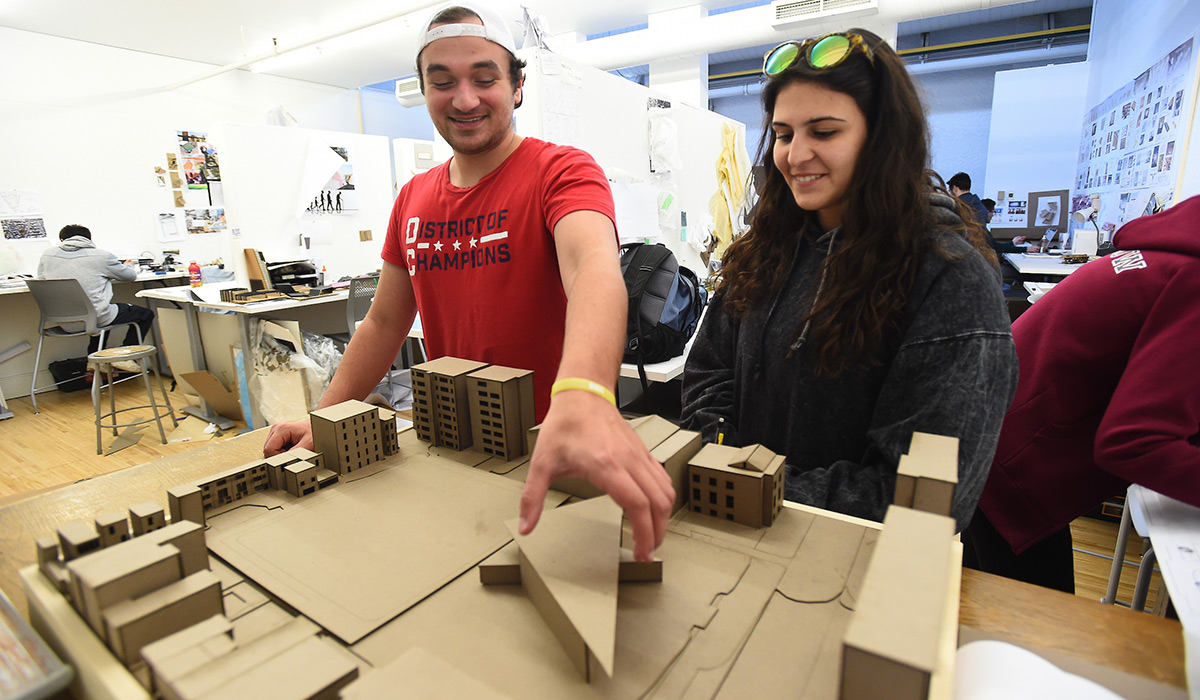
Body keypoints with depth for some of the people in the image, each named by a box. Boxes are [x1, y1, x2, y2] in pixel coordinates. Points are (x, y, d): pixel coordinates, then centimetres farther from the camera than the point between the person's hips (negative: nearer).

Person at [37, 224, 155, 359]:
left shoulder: (47, 255, 7)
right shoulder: (101, 256, -6)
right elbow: (130, 276, 7)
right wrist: (128, 266, 32)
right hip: (96, 318, -6)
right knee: (146, 314, 13)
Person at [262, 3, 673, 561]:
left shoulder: (561, 171, -14)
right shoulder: (413, 199, 5)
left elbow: (594, 267, -36)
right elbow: (384, 324, 11)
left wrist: (583, 397, -55)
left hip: (550, 454, -4)